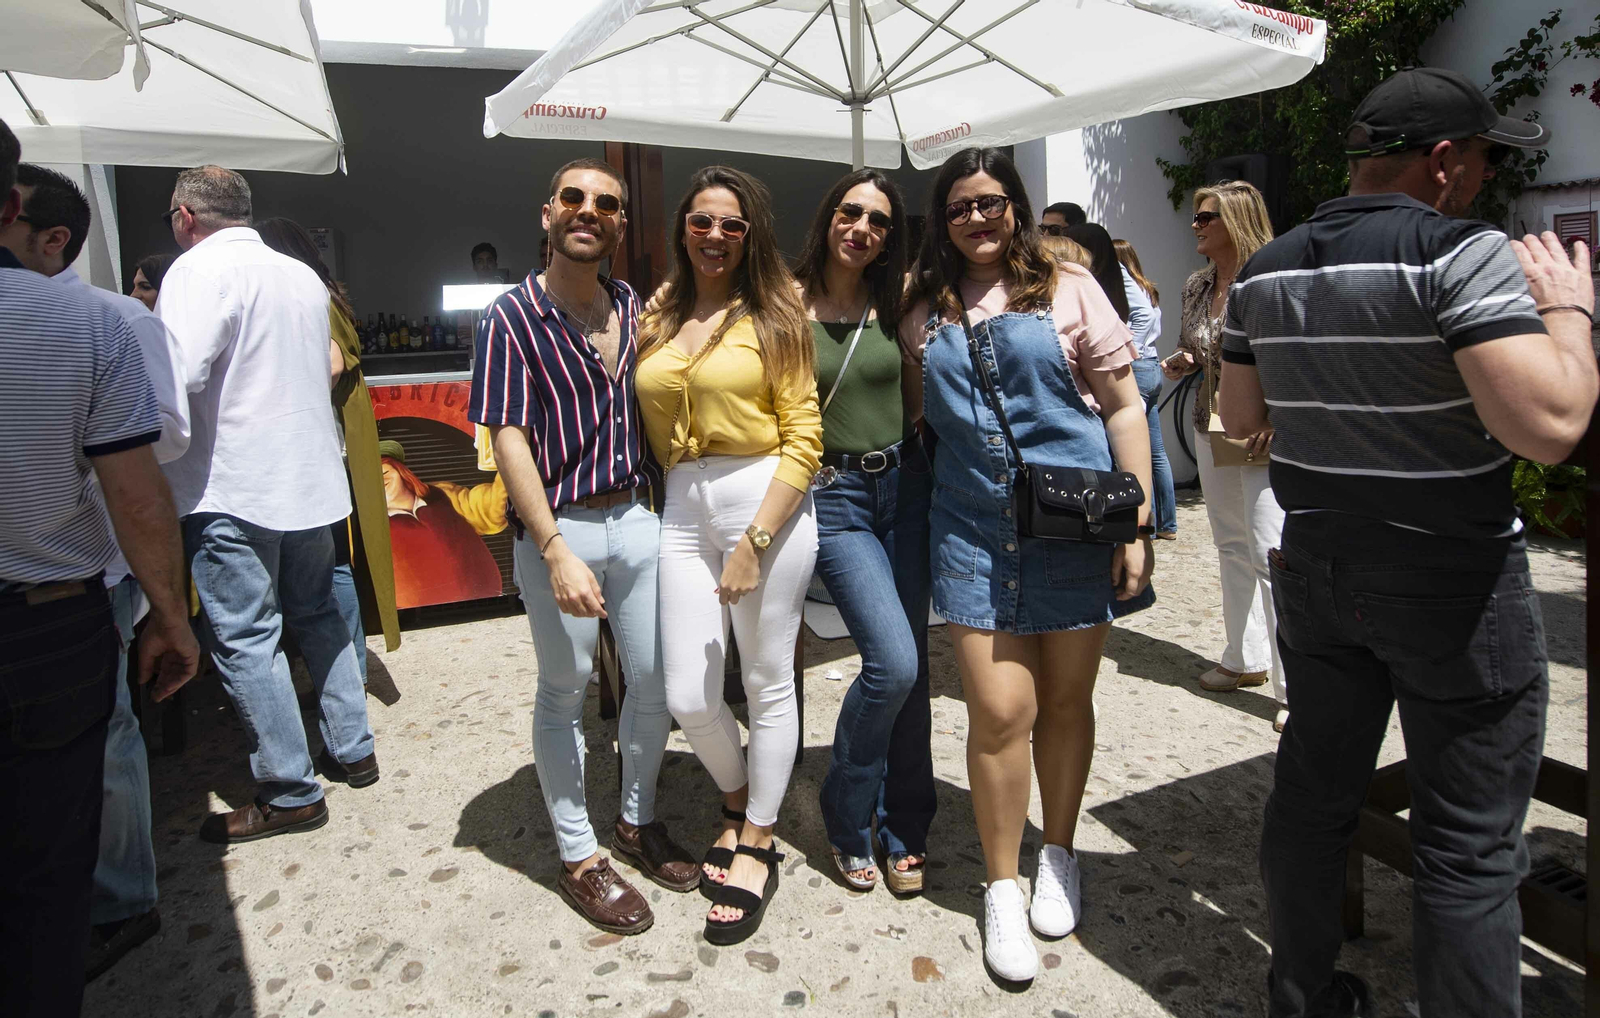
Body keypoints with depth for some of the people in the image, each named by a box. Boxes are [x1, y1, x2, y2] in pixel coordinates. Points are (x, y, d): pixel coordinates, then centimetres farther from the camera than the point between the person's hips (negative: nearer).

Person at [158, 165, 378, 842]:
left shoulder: (200, 268, -11)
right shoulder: (303, 277, 12)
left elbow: (178, 376, -23)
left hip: (233, 488, -7)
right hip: (311, 478, 8)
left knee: (246, 639, 0)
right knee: (317, 614, 19)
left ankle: (290, 793, 8)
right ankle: (353, 749, 26)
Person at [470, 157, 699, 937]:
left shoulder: (633, 307, 8)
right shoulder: (514, 315, -8)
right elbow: (508, 438, -12)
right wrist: (557, 552, -19)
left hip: (635, 520, 5)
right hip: (559, 529, -5)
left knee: (657, 683, 12)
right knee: (564, 696, 9)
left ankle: (638, 821, 36)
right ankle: (579, 858, 26)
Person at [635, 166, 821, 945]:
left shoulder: (773, 314, -1)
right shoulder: (657, 318, 12)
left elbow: (803, 436, -7)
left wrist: (755, 541, -14)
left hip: (768, 500, -4)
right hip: (683, 509, 4)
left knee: (768, 684, 7)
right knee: (688, 698, 4)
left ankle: (758, 844, 27)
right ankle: (737, 798, 36)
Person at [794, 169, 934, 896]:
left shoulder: (895, 302, 6)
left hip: (905, 486, 4)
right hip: (833, 496, -4)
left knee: (910, 668, 6)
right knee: (892, 663, -14)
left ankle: (904, 829, 25)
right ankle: (848, 821, 12)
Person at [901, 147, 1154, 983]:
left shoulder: (1068, 289, 2)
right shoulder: (925, 314, 10)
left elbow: (1123, 408, 0)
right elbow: (918, 419, 18)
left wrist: (1137, 523, -6)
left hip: (1074, 526, -1)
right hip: (974, 531, 1)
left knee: (1065, 699, 11)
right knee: (1000, 710, -3)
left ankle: (1058, 855, 34)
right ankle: (1001, 889, 16)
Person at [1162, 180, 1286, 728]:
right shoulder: (1196, 286, 10)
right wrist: (1181, 360, 1)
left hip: (1266, 435, -8)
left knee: (1271, 553, -11)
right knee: (1231, 545, 14)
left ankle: (1295, 684, -4)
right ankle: (1246, 657, 28)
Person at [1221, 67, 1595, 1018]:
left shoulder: (1264, 272, 5)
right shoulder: (1463, 253, -16)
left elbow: (1243, 417, 13)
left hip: (1317, 573, 7)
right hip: (1456, 586, -6)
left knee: (1312, 796, 17)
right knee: (1470, 847, 6)